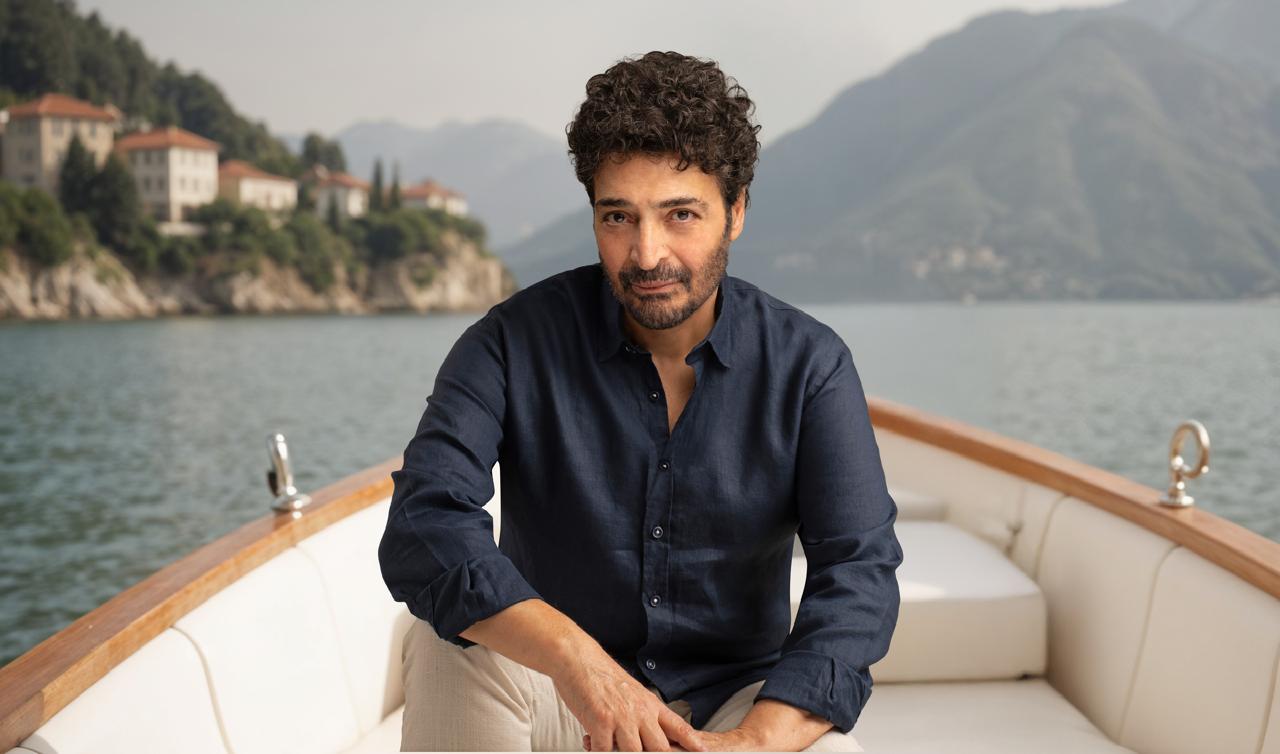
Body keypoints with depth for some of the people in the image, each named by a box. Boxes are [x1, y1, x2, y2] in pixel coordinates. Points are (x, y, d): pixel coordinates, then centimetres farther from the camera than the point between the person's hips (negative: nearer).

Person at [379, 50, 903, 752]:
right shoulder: (516, 341, -10)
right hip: (555, 694, 1)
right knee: (449, 642, -29)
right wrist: (572, 655, -39)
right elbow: (424, 525, -22)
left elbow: (860, 570, -16)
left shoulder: (809, 362, -8)